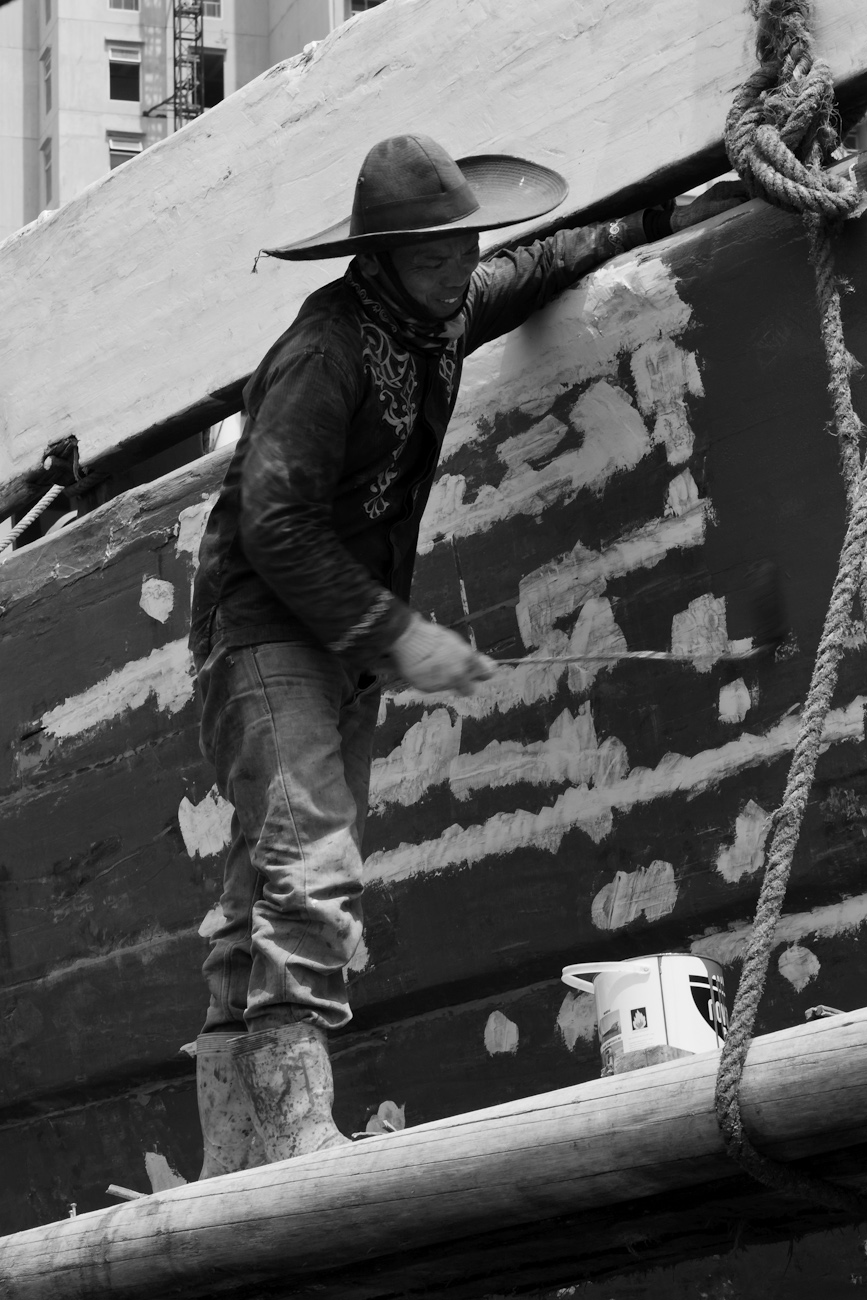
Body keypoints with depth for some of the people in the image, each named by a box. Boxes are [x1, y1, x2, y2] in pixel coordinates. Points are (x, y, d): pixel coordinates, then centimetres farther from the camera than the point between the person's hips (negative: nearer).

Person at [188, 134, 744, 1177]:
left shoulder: (443, 313, 7)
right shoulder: (326, 346, -20)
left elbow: (544, 264, 30)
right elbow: (276, 525, -24)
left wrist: (667, 217, 35)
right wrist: (398, 635, -25)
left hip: (349, 636, 9)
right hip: (266, 622, -9)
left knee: (274, 895, 5)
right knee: (304, 870, -23)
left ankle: (234, 1167, 4)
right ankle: (293, 1148, -32)